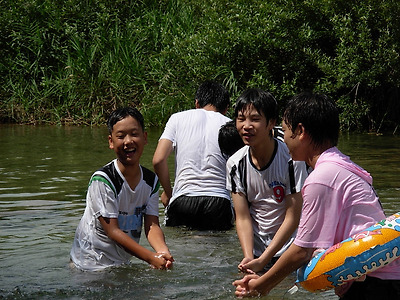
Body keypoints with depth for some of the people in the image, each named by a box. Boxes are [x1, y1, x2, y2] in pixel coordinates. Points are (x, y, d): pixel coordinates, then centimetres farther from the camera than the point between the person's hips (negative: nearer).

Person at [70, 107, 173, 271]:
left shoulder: (151, 181, -1)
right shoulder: (102, 180, -21)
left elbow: (152, 225, -6)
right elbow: (113, 231, -22)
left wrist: (163, 252, -28)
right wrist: (152, 258, -29)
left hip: (122, 263, 6)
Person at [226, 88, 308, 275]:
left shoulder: (291, 159, -16)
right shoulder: (235, 164, -3)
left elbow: (293, 217, -14)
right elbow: (243, 218, -3)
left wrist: (262, 260, -16)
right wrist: (248, 258, -20)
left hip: (288, 247, -3)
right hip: (257, 249, 3)